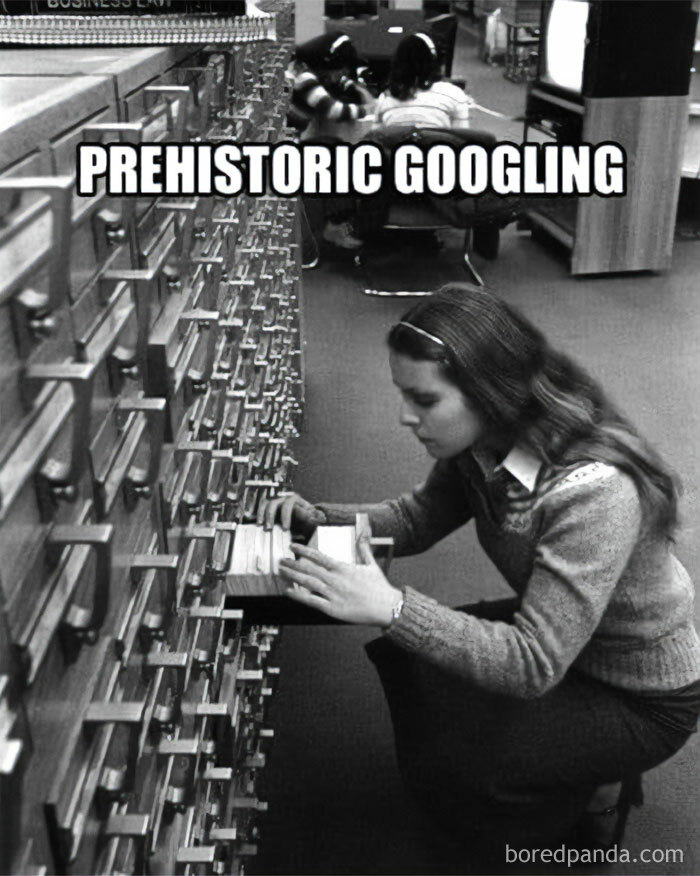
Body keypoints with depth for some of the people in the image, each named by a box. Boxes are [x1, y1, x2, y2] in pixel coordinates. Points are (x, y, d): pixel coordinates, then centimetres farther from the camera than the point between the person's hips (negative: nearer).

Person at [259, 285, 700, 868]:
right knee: (400, 655, 2)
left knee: (441, 764, -16)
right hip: (557, 637, 7)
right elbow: (418, 518, 1)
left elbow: (534, 664, -35)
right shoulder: (483, 445, -15)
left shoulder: (592, 490, -38)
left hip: (641, 700, -7)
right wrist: (320, 519, -16)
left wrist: (391, 607, -43)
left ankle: (587, 795, 12)